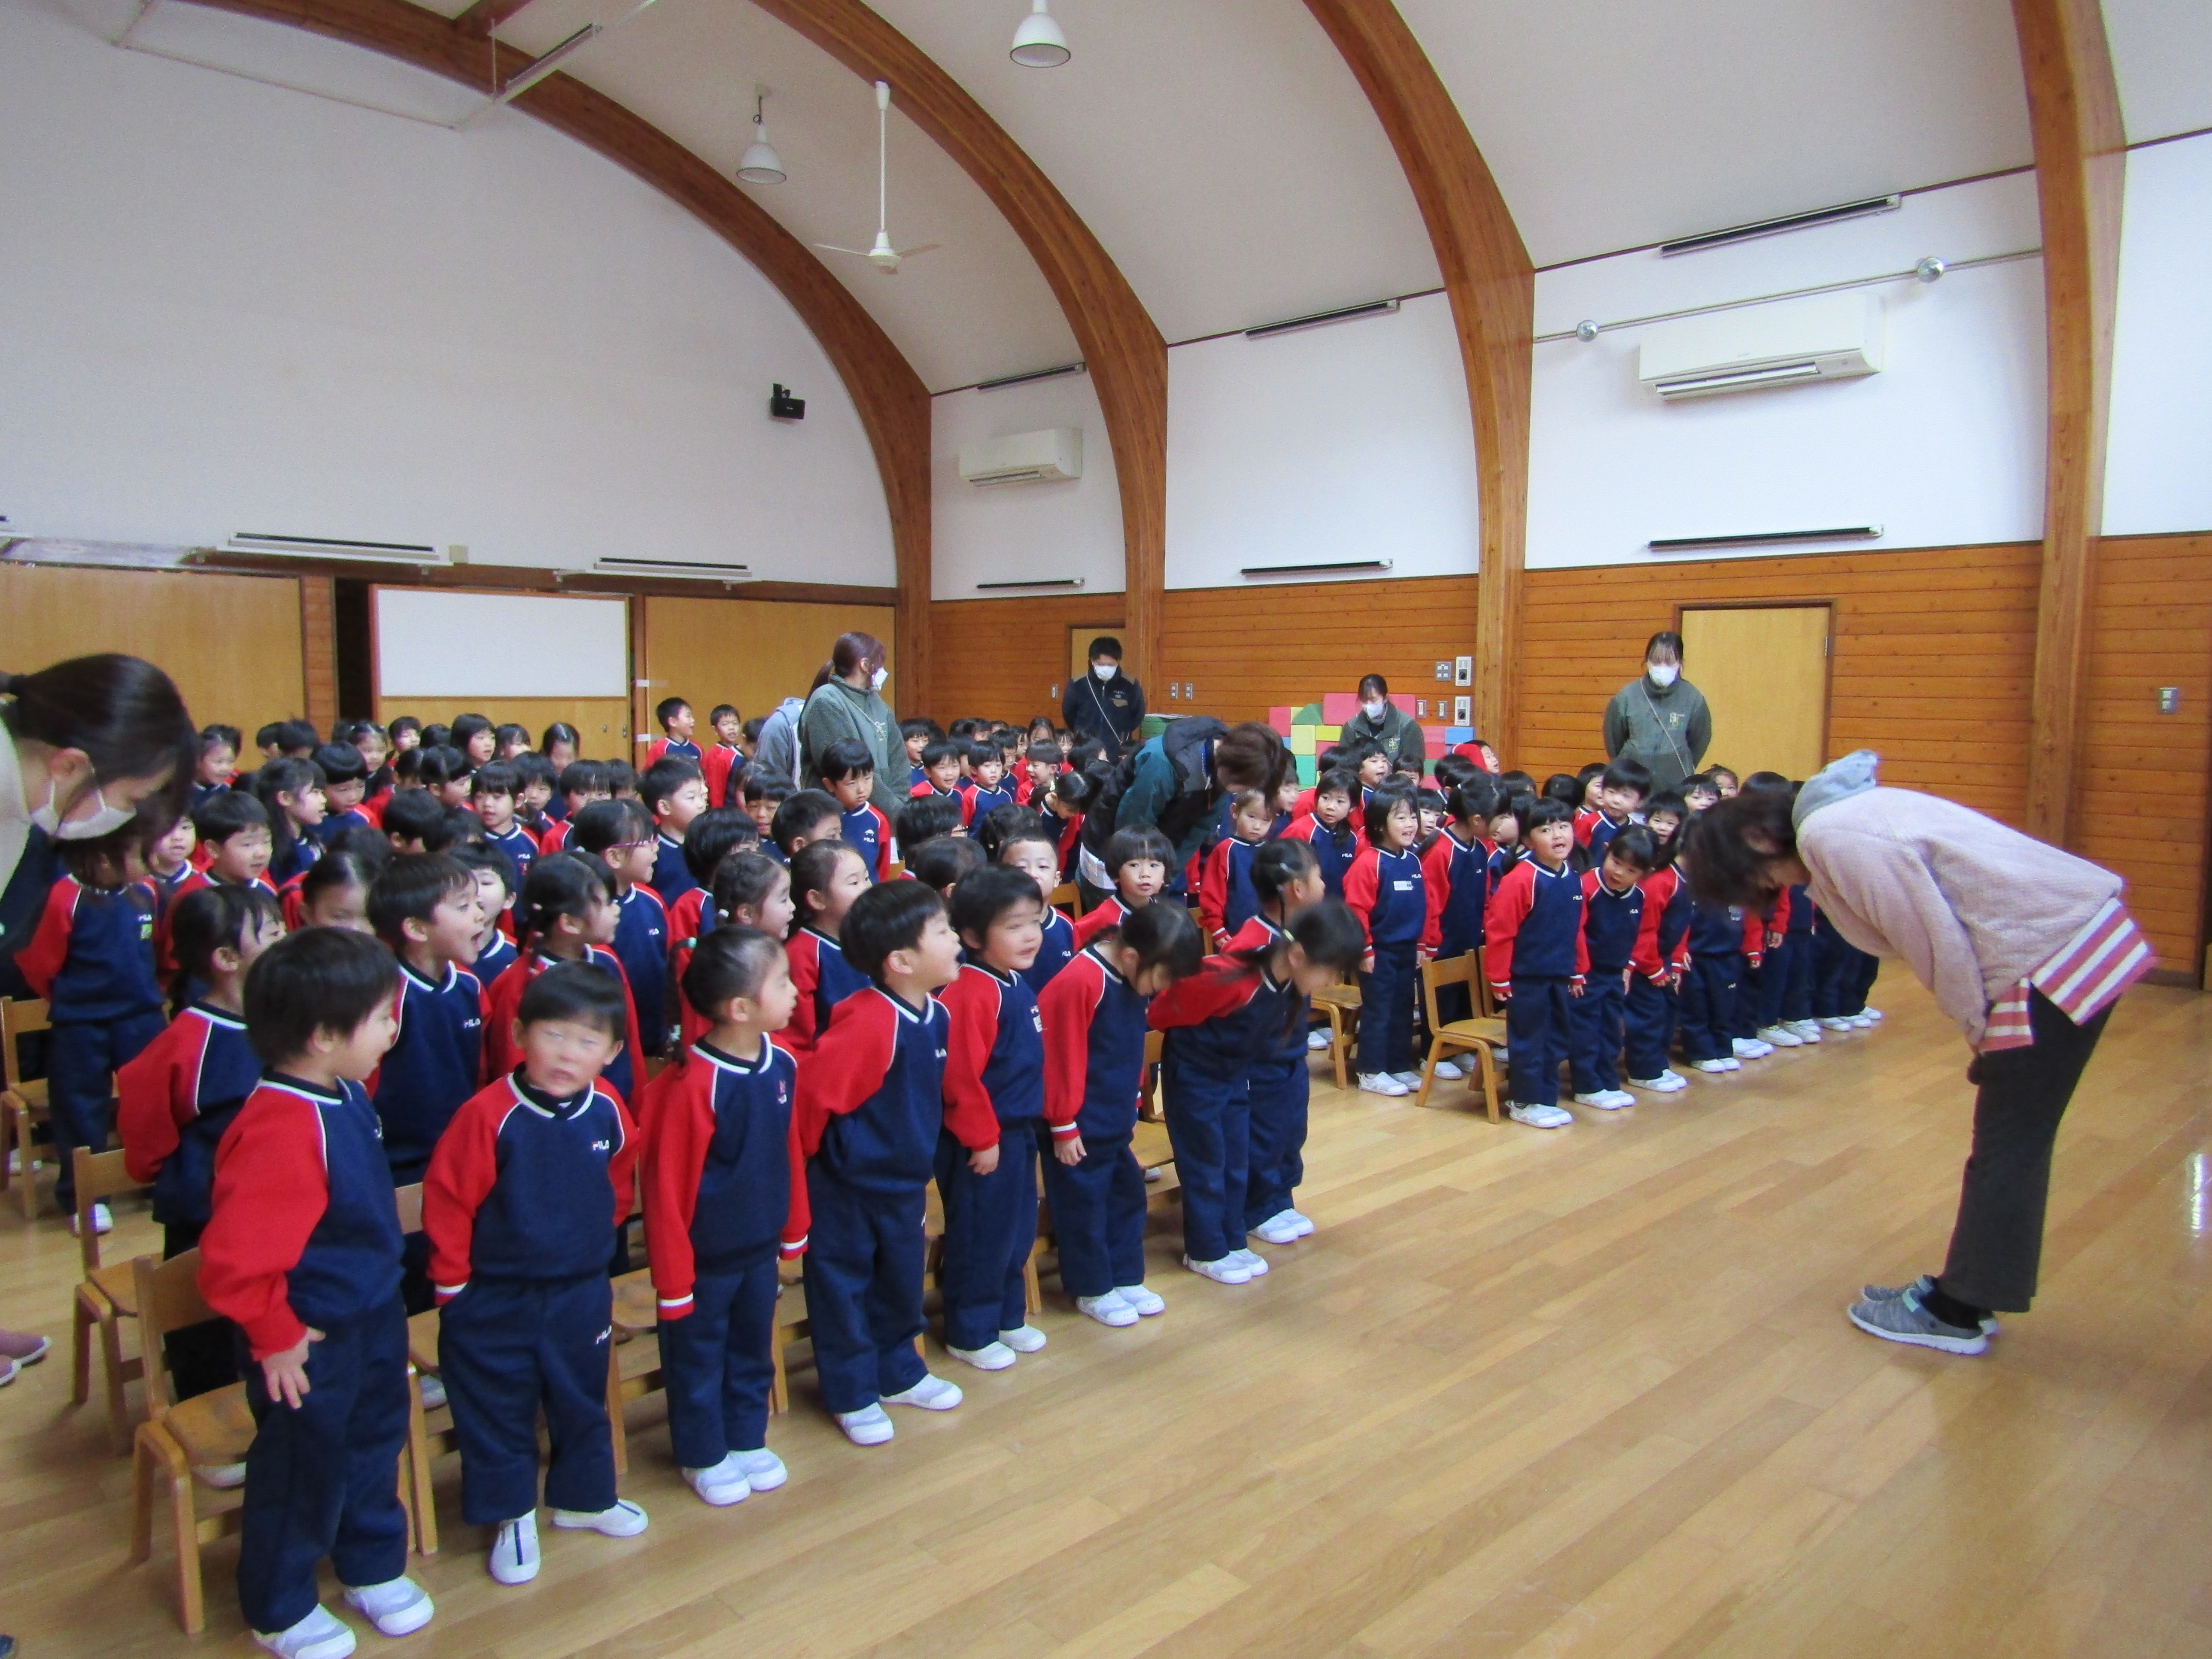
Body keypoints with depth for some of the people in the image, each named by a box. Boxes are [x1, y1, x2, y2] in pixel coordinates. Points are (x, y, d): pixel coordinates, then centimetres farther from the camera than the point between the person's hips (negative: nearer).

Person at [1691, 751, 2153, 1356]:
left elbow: (1937, 941, -17)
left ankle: (1957, 1311, 12)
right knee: (2015, 1142, 15)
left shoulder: (1830, 837, -18)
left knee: (2006, 1149, 1)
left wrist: (1981, 1034, -5)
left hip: (2056, 954, -10)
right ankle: (1967, 1292, 25)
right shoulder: (1844, 813, 12)